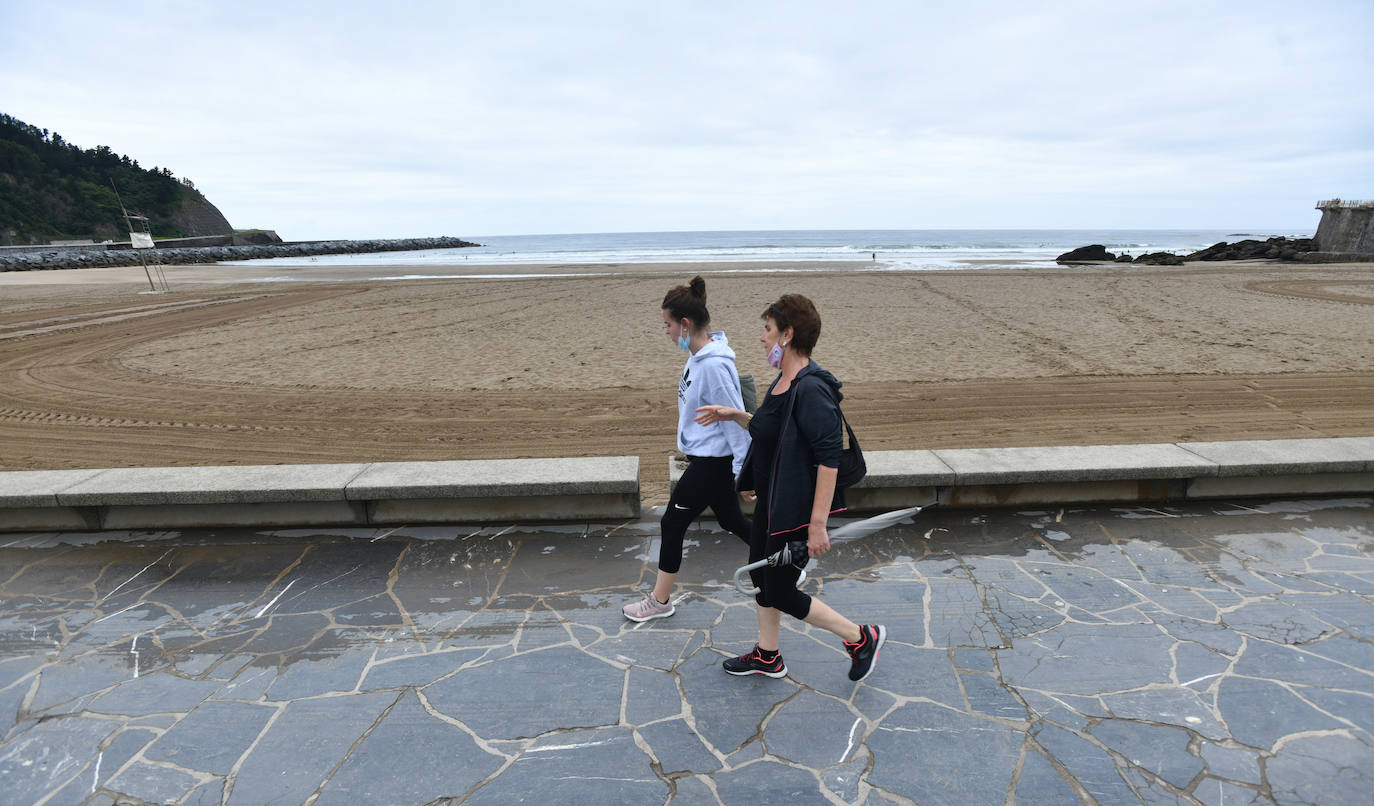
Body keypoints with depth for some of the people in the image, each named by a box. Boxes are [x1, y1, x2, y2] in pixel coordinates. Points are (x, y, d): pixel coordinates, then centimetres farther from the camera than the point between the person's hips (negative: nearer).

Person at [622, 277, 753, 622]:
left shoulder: (714, 365, -25)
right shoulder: (697, 357, 5)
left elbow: (736, 420, -22)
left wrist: (743, 472, -17)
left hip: (713, 463, -10)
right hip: (707, 458, 10)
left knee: (672, 524, 3)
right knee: (731, 520, 21)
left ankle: (660, 601, 21)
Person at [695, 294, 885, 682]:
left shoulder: (811, 390, -26)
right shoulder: (784, 381, 5)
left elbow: (829, 457, -28)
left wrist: (818, 523, -28)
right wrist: (734, 415, 10)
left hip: (795, 510, -10)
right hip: (771, 502, 10)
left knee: (780, 593, 3)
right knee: (762, 577, 20)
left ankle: (862, 637, 21)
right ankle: (767, 657, 41)